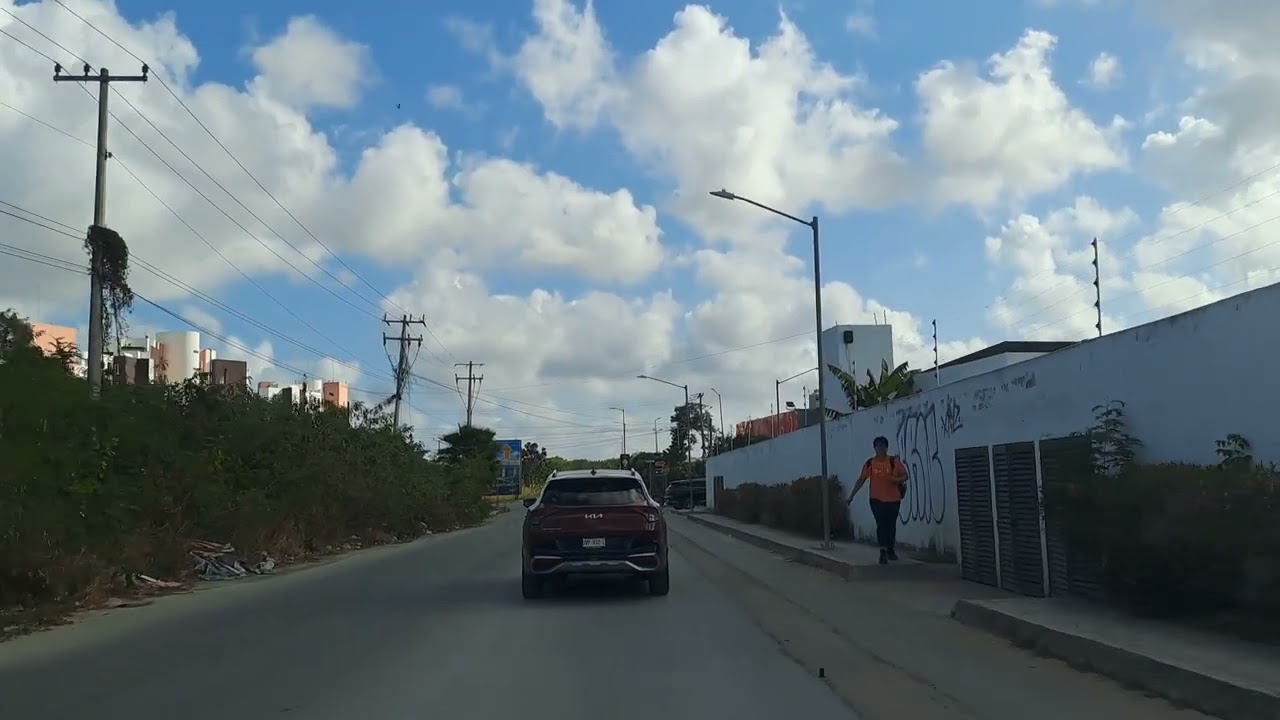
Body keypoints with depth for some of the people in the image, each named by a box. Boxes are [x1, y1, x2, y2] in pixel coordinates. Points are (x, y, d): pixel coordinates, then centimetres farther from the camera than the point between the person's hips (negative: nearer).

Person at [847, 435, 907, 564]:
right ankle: (883, 552, -14)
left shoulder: (894, 461, -2)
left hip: (893, 499, 1)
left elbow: (905, 476, 2)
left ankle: (890, 550, 29)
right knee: (881, 524, -10)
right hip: (877, 499, -1)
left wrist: (896, 479, -20)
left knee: (891, 525, 11)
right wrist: (852, 495, 2)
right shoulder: (869, 463, 0)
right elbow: (861, 480, 4)